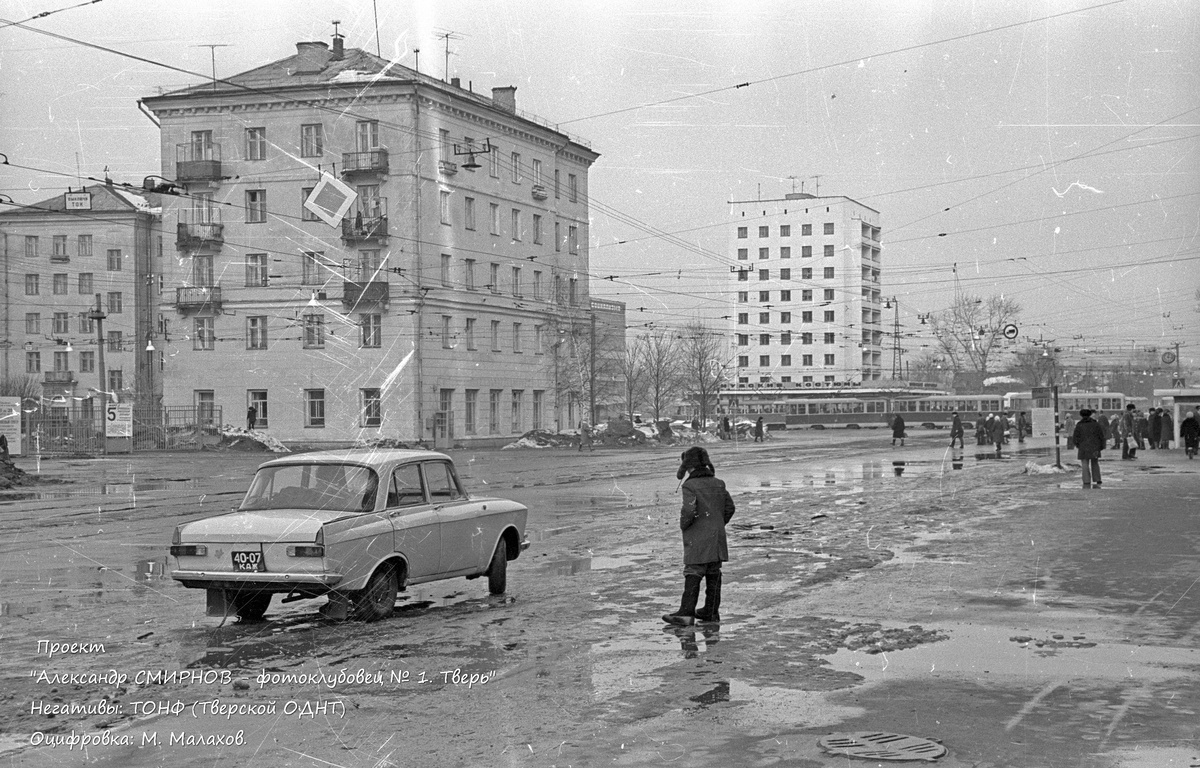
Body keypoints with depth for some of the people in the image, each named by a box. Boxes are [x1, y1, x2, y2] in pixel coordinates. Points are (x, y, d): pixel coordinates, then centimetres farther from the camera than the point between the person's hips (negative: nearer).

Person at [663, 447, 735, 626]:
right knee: (713, 575, 11)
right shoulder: (717, 484, 9)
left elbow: (689, 510, -23)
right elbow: (729, 507, 15)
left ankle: (686, 613, -10)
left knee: (692, 576, -7)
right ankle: (711, 611, 16)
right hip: (717, 539, 7)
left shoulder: (690, 486, -13)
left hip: (698, 541, -7)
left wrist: (683, 524, -6)